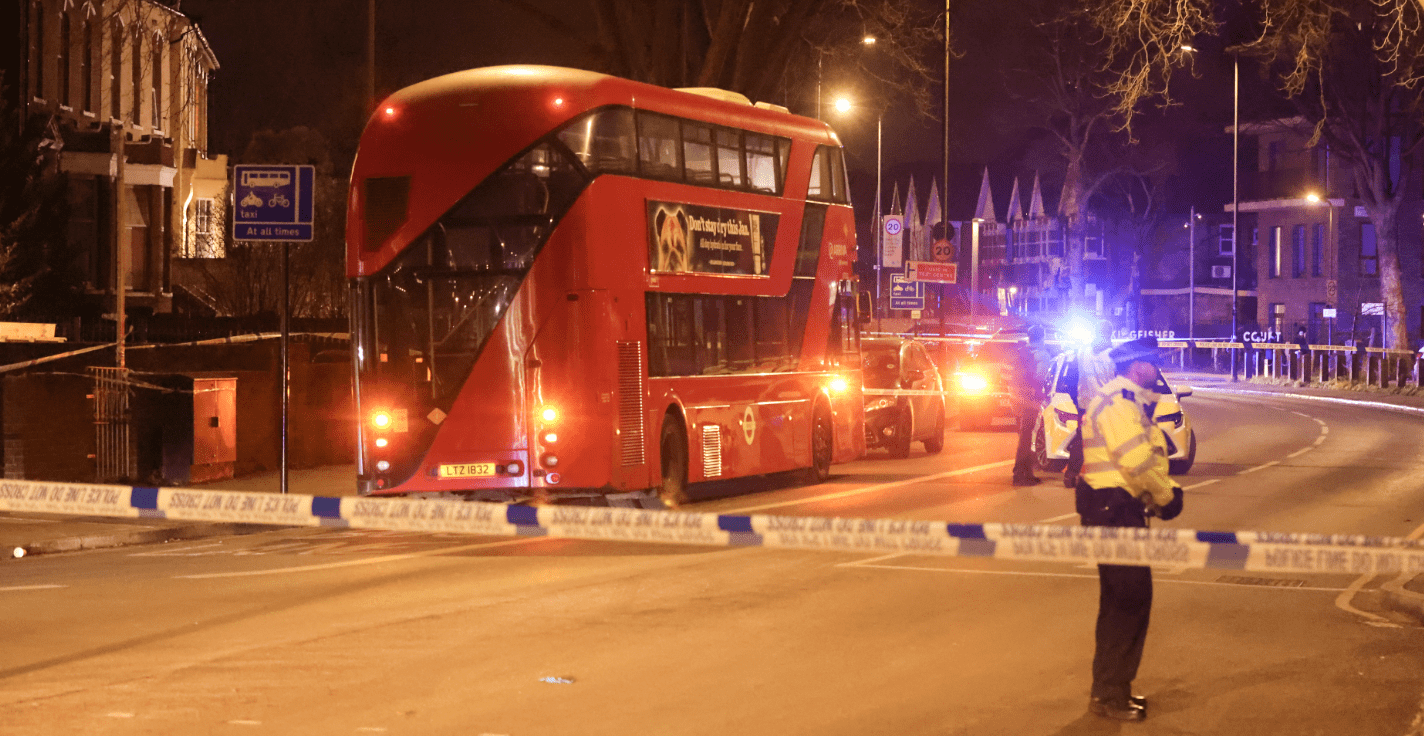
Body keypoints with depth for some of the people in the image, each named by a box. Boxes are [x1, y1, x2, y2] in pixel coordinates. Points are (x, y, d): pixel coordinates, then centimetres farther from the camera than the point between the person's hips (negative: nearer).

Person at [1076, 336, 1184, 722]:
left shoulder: (1129, 401, 19)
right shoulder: (1117, 402, -17)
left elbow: (1146, 456, 21)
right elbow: (1137, 462, -23)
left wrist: (1164, 490, 5)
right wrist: (1165, 496, -10)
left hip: (1119, 509, 11)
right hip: (1114, 509, -11)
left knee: (1120, 600, 17)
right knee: (1130, 599, -8)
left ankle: (1110, 687, 26)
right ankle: (1109, 694, -3)